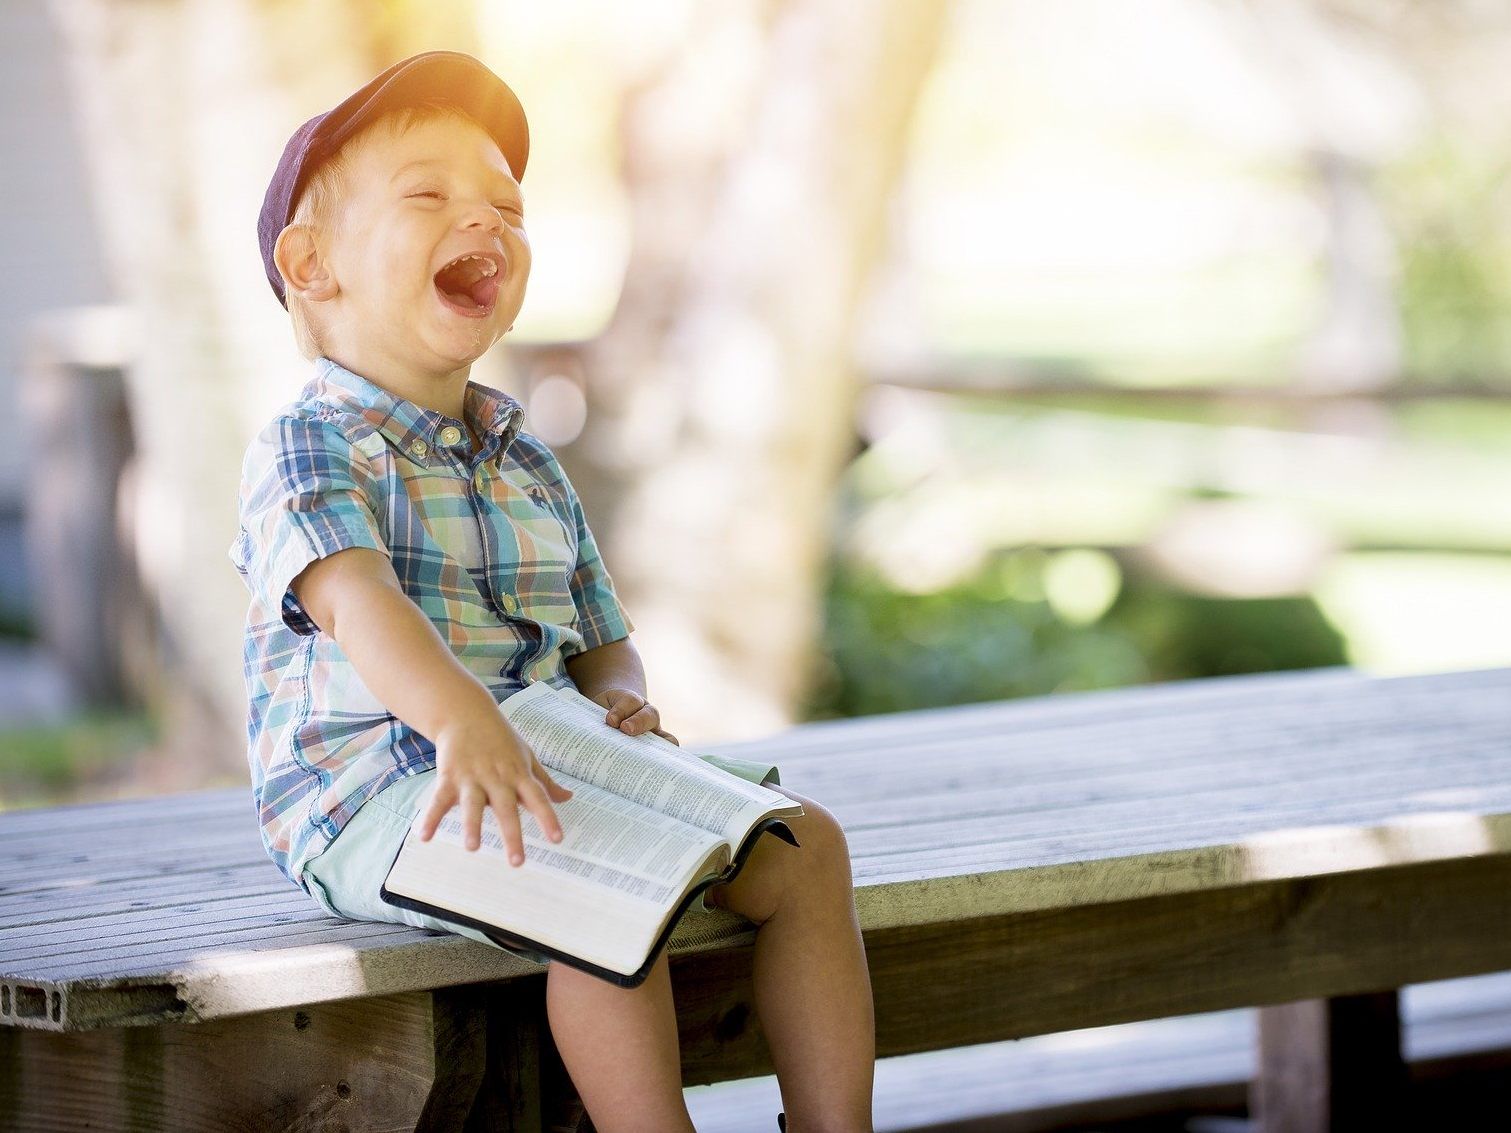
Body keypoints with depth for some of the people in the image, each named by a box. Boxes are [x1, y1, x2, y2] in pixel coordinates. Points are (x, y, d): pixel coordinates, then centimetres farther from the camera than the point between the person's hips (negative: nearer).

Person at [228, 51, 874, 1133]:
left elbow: (601, 643, 21)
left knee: (801, 842, -4)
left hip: (553, 767, 8)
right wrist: (462, 721, -46)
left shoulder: (526, 463, 18)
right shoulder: (307, 446, -8)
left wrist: (621, 699, -5)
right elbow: (353, 595, -28)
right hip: (370, 796, -8)